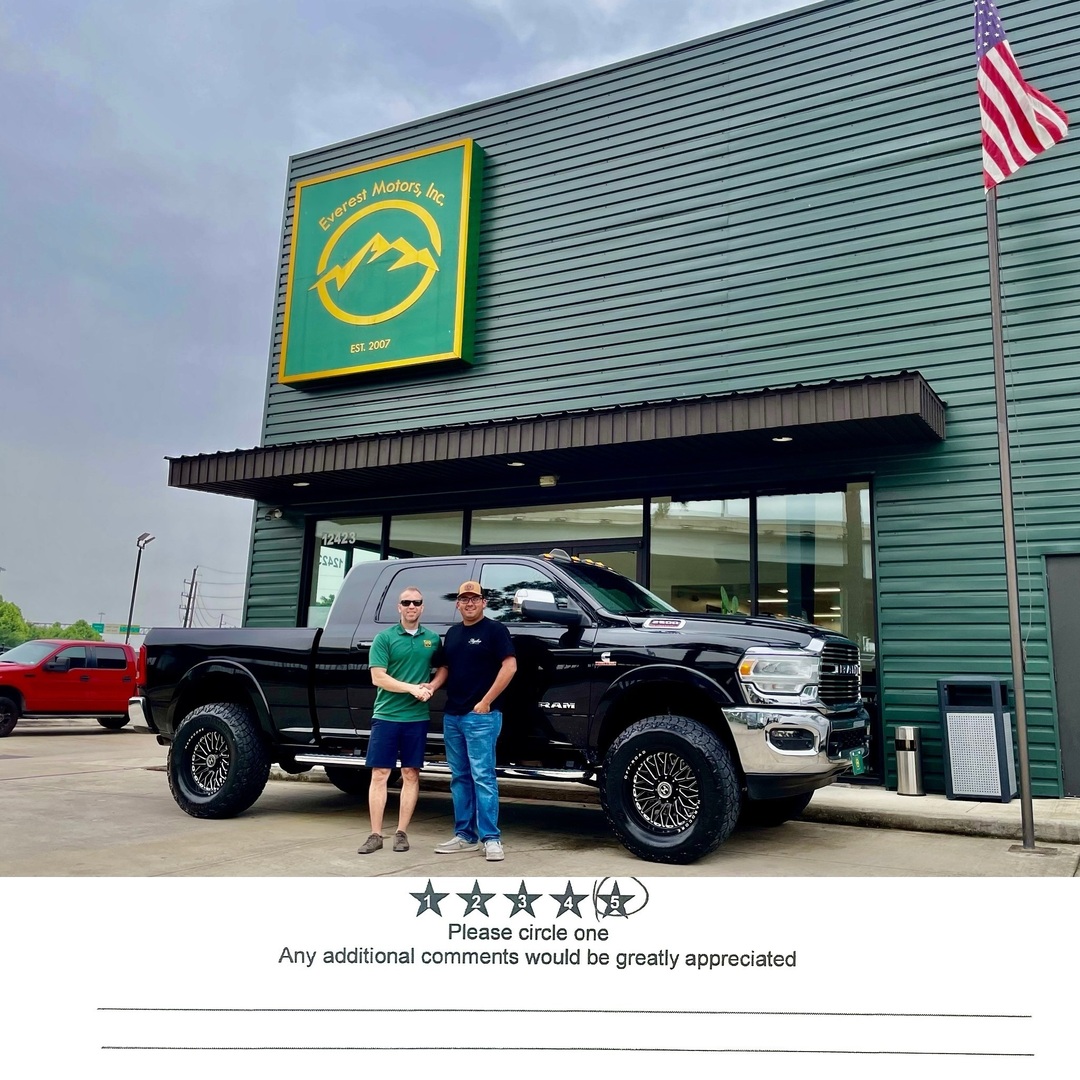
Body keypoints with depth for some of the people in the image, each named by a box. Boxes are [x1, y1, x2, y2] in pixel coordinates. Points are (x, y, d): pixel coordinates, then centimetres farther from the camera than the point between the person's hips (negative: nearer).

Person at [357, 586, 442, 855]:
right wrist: (412, 688, -17)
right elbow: (378, 677, -9)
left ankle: (402, 833, 15)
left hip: (417, 717, 2)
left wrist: (432, 686, -6)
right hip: (386, 716, -2)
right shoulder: (384, 638, -2)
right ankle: (375, 835, 6)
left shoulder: (433, 638, 8)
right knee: (379, 775, -1)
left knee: (411, 774, 6)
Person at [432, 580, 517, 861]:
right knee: (460, 777, 10)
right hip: (452, 715, 7)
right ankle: (465, 835, 18)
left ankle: (491, 838, -4)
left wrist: (486, 701, -15)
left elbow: (509, 666, -13)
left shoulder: (494, 629, -5)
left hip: (481, 715, -7)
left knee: (482, 777, -8)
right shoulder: (452, 633, 16)